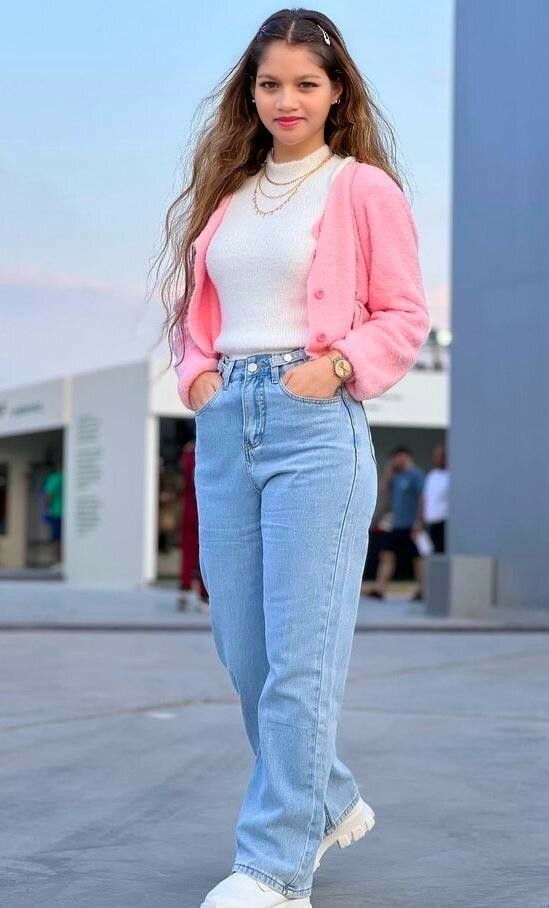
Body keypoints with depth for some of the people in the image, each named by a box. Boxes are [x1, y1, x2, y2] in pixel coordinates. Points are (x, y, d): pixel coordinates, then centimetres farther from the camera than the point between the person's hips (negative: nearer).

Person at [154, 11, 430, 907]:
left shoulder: (364, 188, 1)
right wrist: (196, 370, 4)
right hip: (225, 422, 6)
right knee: (241, 646, 10)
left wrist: (336, 364, -14)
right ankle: (328, 801, 31)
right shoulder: (225, 192, 17)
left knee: (300, 652, -8)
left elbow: (405, 317, 0)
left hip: (315, 423, -6)